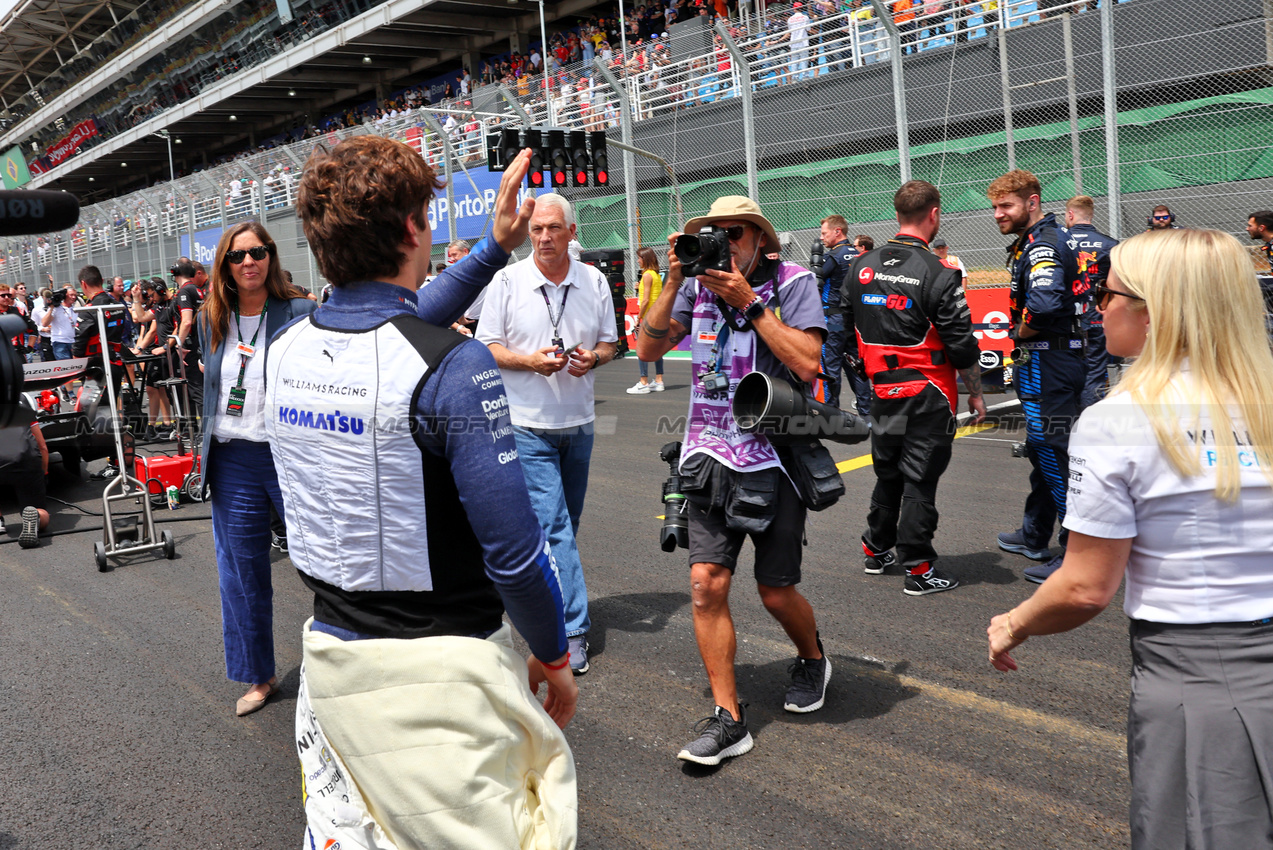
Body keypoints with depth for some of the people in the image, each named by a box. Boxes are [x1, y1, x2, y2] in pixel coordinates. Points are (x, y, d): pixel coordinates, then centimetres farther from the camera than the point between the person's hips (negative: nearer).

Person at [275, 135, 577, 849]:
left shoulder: (285, 350, 0)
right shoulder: (454, 368, -22)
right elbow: (514, 552, -21)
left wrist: (494, 248, 22)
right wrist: (554, 658, -4)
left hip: (332, 653, 7)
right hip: (442, 668, -6)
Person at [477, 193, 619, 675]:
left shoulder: (594, 282, 5)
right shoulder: (507, 282, -5)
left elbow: (610, 342, 12)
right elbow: (487, 346, -2)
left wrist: (593, 357, -11)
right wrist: (530, 360, -19)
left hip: (578, 422, 4)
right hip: (528, 423, -4)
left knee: (567, 522, 16)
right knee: (552, 525, -9)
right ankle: (572, 630, -6)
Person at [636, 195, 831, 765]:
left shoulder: (792, 282, -4)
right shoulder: (699, 284, 6)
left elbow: (807, 363, -16)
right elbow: (649, 348, 0)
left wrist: (748, 301, -16)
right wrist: (673, 282, -9)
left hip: (774, 457, -3)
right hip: (709, 457, 3)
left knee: (776, 592, 6)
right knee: (706, 583, -5)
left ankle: (812, 660, 41)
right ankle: (727, 718, 8)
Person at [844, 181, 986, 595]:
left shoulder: (861, 267, 3)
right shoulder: (939, 274, -14)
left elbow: (847, 325, 12)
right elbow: (961, 344, -12)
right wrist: (976, 393, 0)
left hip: (882, 390, 5)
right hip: (928, 394, -5)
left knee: (888, 472, 20)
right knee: (920, 480, 1)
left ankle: (876, 550, 32)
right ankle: (918, 569, 8)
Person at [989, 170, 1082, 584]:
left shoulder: (1042, 244, -16)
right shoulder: (1034, 242, 17)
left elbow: (1045, 302, -33)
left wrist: (1023, 330, -13)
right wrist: (1023, 341, 11)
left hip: (1048, 362, -11)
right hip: (1041, 362, 11)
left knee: (1053, 452, -7)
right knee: (1040, 449, 19)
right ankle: (1034, 537, 33)